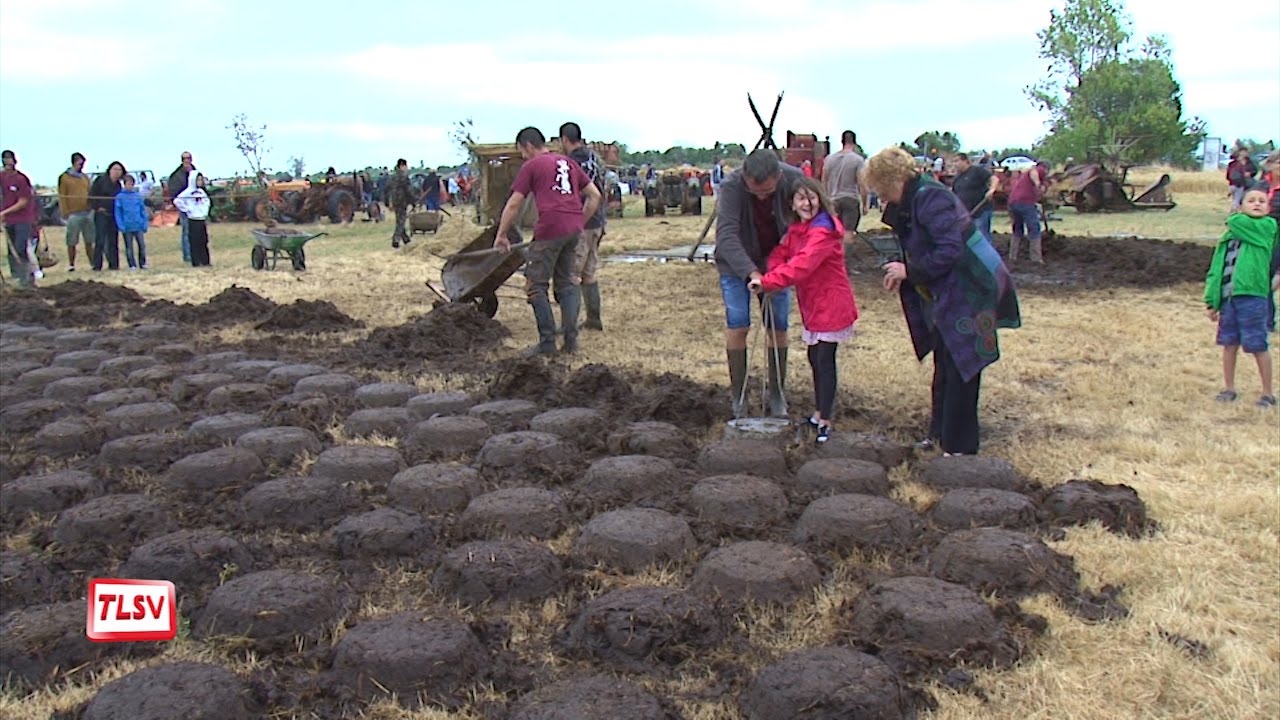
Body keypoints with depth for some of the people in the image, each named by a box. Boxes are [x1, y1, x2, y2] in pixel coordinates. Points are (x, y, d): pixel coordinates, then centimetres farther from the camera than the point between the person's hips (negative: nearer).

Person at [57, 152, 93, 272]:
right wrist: (65, 213, -9)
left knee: (89, 241, 5)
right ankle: (71, 265, 5)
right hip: (74, 214, -4)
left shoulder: (85, 177, 15)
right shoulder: (64, 178, 0)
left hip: (88, 213, 4)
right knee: (72, 242, 0)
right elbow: (61, 197, -3)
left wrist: (93, 208, 8)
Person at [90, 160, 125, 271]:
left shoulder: (118, 184, 13)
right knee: (100, 241, -7)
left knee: (113, 241, 7)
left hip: (114, 216, 6)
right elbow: (91, 195, -5)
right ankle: (97, 266, -5)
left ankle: (114, 264, 12)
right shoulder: (101, 180, -4)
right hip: (102, 214, -6)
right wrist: (97, 207, -10)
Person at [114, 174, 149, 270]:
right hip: (127, 227, -1)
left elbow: (143, 210, 9)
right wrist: (121, 225, -9)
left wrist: (145, 224, 3)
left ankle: (142, 263, 10)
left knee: (142, 245, -1)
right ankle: (132, 265, 11)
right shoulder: (120, 197, 0)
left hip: (139, 226, 1)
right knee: (129, 247, 5)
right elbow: (118, 212, -1)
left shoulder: (138, 196, 6)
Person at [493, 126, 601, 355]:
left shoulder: (531, 166, 2)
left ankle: (547, 342, 0)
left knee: (536, 285, 2)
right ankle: (571, 339, 11)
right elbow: (595, 195, 19)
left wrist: (501, 236, 8)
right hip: (573, 230, 7)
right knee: (566, 283, 15)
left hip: (550, 229, -7)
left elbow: (513, 205, 0)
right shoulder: (568, 163, 20)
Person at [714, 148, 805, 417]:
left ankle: (777, 393, 17)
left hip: (776, 265, 3)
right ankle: (738, 395, 7)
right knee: (737, 326, -7)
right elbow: (726, 234, -38)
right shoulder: (731, 186, -29)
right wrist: (750, 272, -49)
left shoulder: (794, 180, -20)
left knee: (778, 327, 2)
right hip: (736, 266, -2)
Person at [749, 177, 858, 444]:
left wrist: (768, 281, -34)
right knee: (815, 359, 17)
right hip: (812, 305, 9)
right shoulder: (796, 229, 10)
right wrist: (771, 274, -19)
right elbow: (781, 252, 4)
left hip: (831, 305, -9)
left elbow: (802, 264, -31)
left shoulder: (823, 231, -20)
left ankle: (824, 422, 3)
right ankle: (820, 412, 31)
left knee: (825, 361, -5)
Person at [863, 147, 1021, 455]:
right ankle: (940, 432, 28)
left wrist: (910, 271, -19)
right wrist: (901, 273, 1)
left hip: (968, 293, -10)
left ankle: (959, 446, 3)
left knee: (959, 369, -5)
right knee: (943, 366, 17)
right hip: (946, 294, 10)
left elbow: (950, 250, -28)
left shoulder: (931, 199, -22)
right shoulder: (911, 201, 9)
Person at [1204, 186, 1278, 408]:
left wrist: (1235, 218, 12)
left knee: (1258, 346, 1)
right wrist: (1212, 301, 7)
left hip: (1252, 296, -5)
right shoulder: (1229, 236, 12)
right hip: (1227, 297, 5)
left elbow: (1235, 222, -13)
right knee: (1229, 344, 12)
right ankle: (1229, 388, 26)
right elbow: (1216, 270, 11)